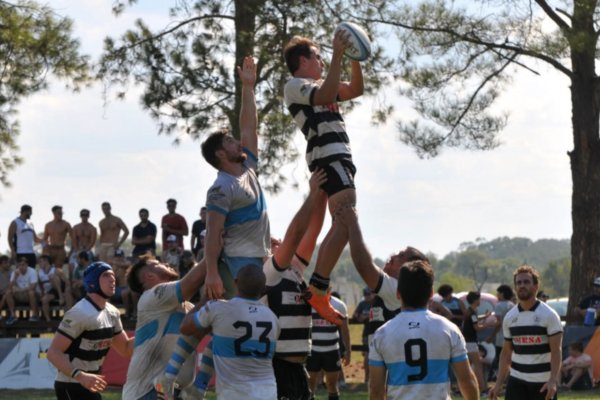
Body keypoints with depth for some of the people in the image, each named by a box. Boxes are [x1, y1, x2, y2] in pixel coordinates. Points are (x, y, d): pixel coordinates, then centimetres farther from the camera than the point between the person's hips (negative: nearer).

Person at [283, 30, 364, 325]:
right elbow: (326, 95, -23)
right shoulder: (295, 86, -3)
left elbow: (355, 90, 28)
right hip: (328, 156, -11)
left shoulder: (316, 86, 26)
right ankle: (318, 290, -28)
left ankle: (318, 290, 14)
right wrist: (337, 55, -22)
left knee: (343, 224, 13)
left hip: (338, 158, 11)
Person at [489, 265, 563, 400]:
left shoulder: (549, 315, -8)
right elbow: (506, 352, 12)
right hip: (517, 380, 4)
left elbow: (556, 351, -12)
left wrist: (553, 381, -25)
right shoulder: (509, 317, 6)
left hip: (543, 382, -4)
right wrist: (499, 383, 5)